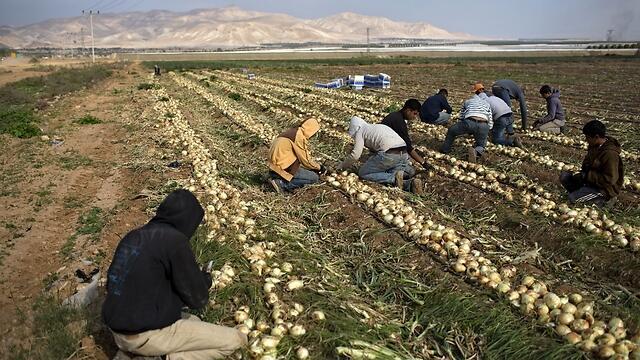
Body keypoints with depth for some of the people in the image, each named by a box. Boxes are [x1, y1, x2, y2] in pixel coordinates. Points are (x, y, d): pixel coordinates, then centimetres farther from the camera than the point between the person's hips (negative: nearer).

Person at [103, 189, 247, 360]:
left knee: (193, 321, 30)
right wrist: (205, 279, 9)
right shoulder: (174, 239, -17)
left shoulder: (132, 236, 6)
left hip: (118, 330, 8)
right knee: (236, 339, -4)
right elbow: (198, 298, -13)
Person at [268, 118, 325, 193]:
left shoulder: (294, 132, 13)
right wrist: (319, 167, 5)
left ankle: (280, 181, 8)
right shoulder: (300, 136, -16)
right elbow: (305, 159, -11)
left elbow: (302, 156, 20)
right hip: (282, 169, -10)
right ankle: (282, 183, -8)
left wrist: (315, 167, 20)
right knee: (314, 178, -5)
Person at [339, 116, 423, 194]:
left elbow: (355, 155, 1)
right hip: (404, 154, 8)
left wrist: (343, 166, 16)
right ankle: (410, 183, -6)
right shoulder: (379, 126, 34)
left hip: (389, 154, -8)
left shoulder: (360, 131, 12)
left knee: (363, 173, 7)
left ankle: (394, 178, -11)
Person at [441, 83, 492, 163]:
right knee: (481, 145, 23)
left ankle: (445, 149, 26)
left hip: (469, 122, -1)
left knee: (451, 130, 26)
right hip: (483, 126, 1)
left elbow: (461, 118, 33)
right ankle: (476, 151, -9)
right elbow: (490, 124, 27)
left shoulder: (467, 102, 33)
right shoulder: (487, 103, 34)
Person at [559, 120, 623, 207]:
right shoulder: (594, 146, -1)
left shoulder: (610, 154, -28)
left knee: (573, 198, -20)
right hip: (591, 180, 8)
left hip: (605, 189, -8)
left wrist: (587, 176, -24)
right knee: (564, 176, -3)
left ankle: (603, 200, -3)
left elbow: (610, 179, -28)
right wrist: (583, 173, -5)